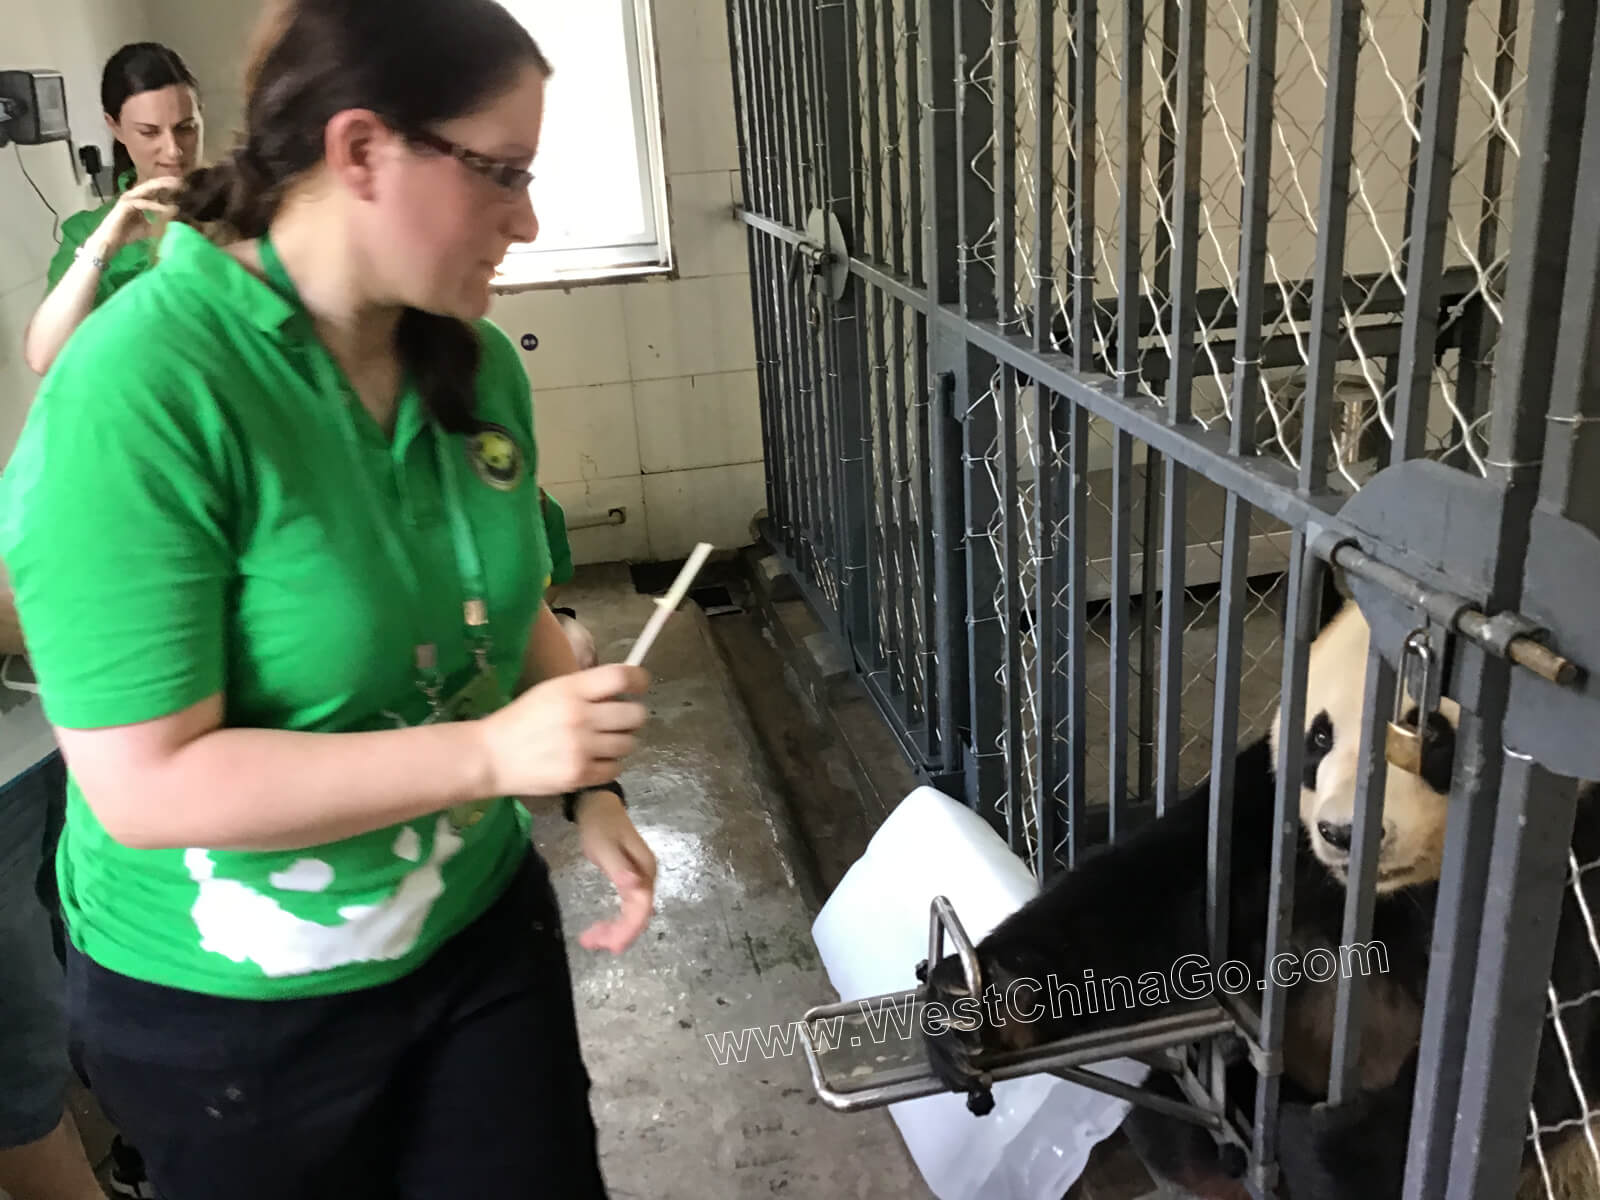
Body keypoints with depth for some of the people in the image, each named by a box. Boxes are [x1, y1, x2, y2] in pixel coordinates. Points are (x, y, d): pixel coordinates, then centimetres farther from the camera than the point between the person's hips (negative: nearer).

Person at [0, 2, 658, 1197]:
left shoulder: (475, 365, -5)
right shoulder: (137, 395, -25)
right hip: (229, 1006, -4)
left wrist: (588, 788, -5)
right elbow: (146, 784, -26)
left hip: (484, 923, 5)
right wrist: (490, 751, -29)